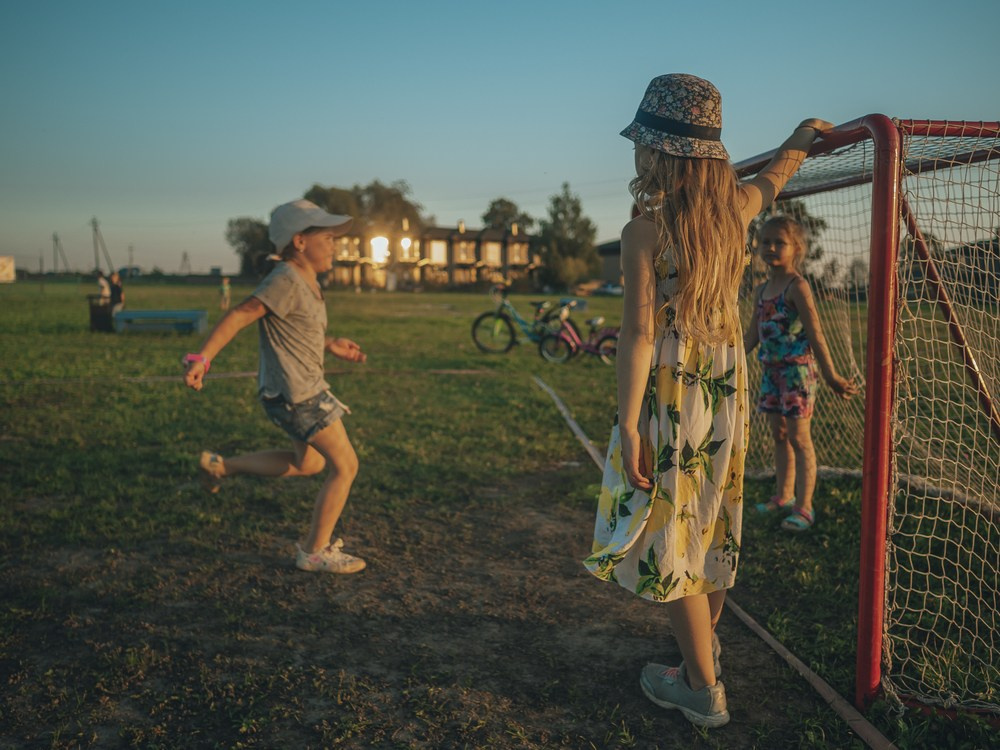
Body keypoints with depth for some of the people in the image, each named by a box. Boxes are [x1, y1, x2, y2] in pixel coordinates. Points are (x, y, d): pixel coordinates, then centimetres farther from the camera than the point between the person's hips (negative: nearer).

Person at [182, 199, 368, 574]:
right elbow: (239, 316, -25)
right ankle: (315, 551, 9)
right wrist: (201, 358, -32)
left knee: (308, 463, 25)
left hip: (304, 389, 10)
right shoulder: (286, 281, -19)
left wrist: (331, 345, 19)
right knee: (345, 466, -3)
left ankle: (221, 465, 31)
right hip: (295, 392, -10)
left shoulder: (304, 281, 11)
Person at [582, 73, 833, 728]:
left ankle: (703, 688, 16)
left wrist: (629, 423, -17)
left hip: (670, 390, -6)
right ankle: (704, 648, 39)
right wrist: (808, 133, 43)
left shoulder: (644, 231, -16)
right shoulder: (735, 208, 1)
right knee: (712, 525, 19)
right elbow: (775, 175, 23)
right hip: (728, 383, 6)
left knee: (672, 534, 6)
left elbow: (640, 333, -19)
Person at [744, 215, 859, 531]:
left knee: (798, 437, -3)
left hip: (797, 369, -7)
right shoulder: (761, 291, 11)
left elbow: (815, 334, -15)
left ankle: (803, 507, 3)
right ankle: (784, 496, 27)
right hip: (771, 370, 7)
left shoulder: (797, 286, -11)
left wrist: (830, 375, -17)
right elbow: (751, 335, 19)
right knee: (779, 435, 14)